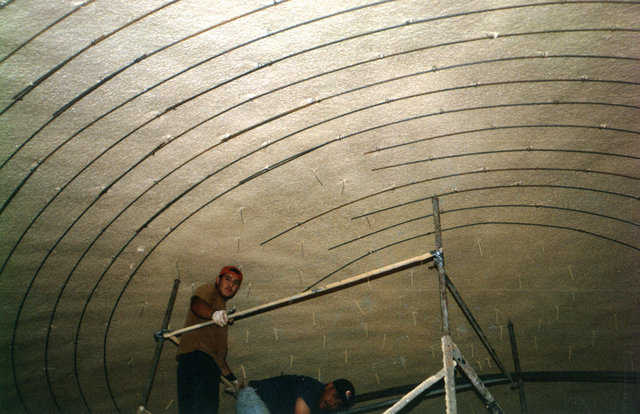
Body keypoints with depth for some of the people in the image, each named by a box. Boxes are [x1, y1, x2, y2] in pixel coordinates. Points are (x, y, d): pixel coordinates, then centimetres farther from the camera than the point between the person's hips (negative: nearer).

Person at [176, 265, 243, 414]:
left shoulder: (221, 305, 35)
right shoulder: (208, 290, 10)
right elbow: (196, 304, -17)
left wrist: (230, 376, 33)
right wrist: (212, 313, -38)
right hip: (196, 355, -9)